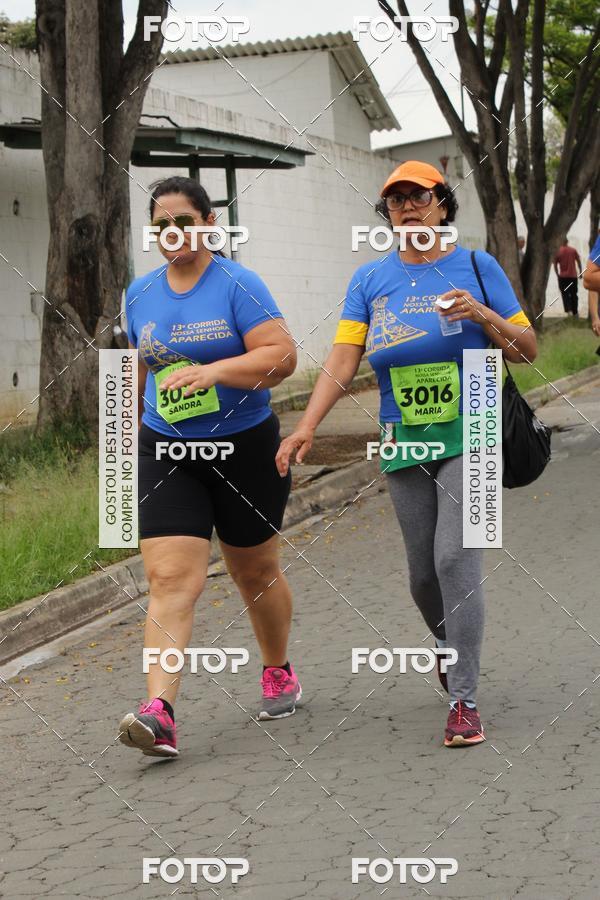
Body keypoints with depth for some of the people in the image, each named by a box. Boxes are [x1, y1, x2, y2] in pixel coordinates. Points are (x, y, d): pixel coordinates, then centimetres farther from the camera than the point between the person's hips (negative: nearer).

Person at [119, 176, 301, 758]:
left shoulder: (238, 286, -9)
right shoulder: (141, 294, 6)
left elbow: (282, 356, -18)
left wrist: (211, 371, -29)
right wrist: (133, 429, 22)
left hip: (244, 448, -3)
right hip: (167, 453, 3)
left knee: (255, 572, 14)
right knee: (169, 579, -12)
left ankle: (278, 672, 40)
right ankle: (159, 714, -24)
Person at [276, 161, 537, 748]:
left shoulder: (477, 267, 2)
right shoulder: (370, 280, 7)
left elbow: (528, 351, 4)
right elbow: (342, 361, -1)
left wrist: (483, 315, -15)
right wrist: (306, 428, -13)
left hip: (469, 435, -3)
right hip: (404, 445, 3)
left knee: (455, 556, -18)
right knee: (423, 574, 7)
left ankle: (464, 700, -14)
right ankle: (451, 647, 38)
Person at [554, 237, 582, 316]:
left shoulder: (557, 251, -5)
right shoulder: (573, 250, -1)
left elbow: (555, 265, -2)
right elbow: (579, 261, 4)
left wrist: (557, 275, 9)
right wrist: (580, 272, 14)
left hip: (563, 276, -2)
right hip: (573, 276, 2)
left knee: (565, 294, 1)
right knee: (574, 294, 13)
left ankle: (568, 310, -18)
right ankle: (575, 312, 18)